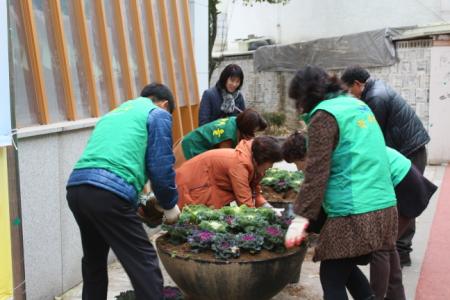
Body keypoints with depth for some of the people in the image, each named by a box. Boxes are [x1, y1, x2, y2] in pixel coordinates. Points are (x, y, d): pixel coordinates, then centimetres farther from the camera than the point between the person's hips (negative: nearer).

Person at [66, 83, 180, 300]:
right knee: (144, 263, -1)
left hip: (75, 187, 8)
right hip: (108, 192, -7)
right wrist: (169, 205, 17)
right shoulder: (158, 114, 11)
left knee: (93, 260, 25)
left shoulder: (113, 114, 33)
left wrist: (132, 201, 38)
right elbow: (161, 166, 2)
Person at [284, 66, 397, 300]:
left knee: (332, 279, 2)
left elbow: (316, 173, -16)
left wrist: (301, 218, -16)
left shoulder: (324, 115, -9)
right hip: (383, 205, 9)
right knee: (345, 268, 21)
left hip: (355, 213, -9)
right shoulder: (357, 104, 17)